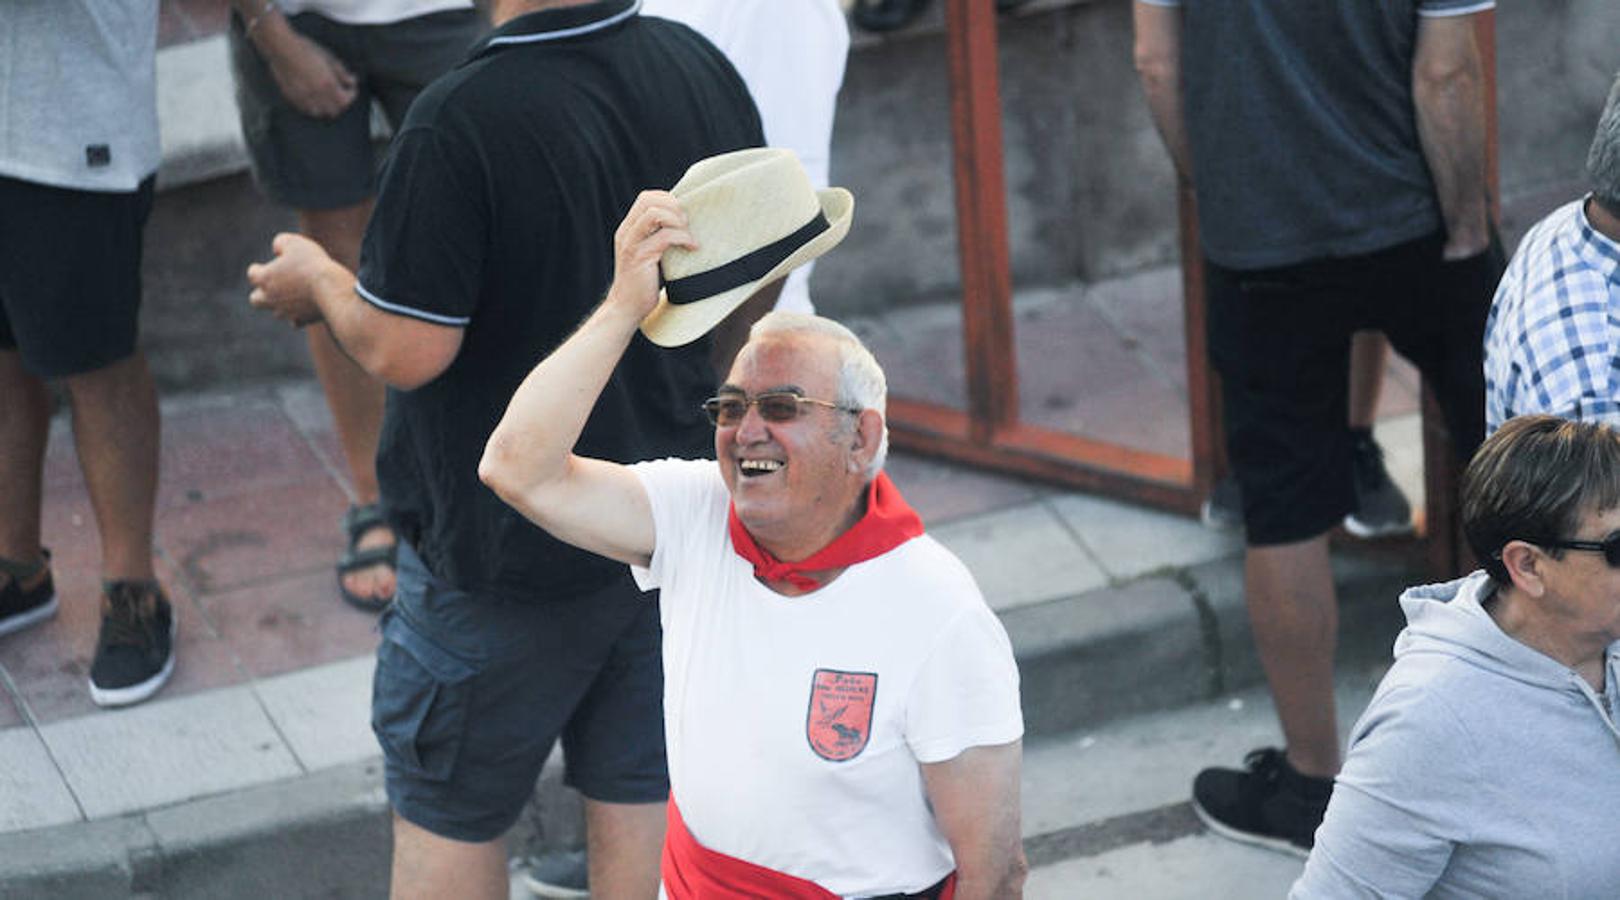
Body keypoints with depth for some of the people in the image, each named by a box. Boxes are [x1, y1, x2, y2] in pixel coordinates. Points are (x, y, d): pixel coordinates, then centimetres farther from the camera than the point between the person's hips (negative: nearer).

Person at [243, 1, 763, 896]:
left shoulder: (458, 124, -28)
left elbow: (404, 351, -24)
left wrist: (317, 280, -5)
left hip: (508, 546, -5)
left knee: (446, 813, 15)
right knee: (642, 791, 17)